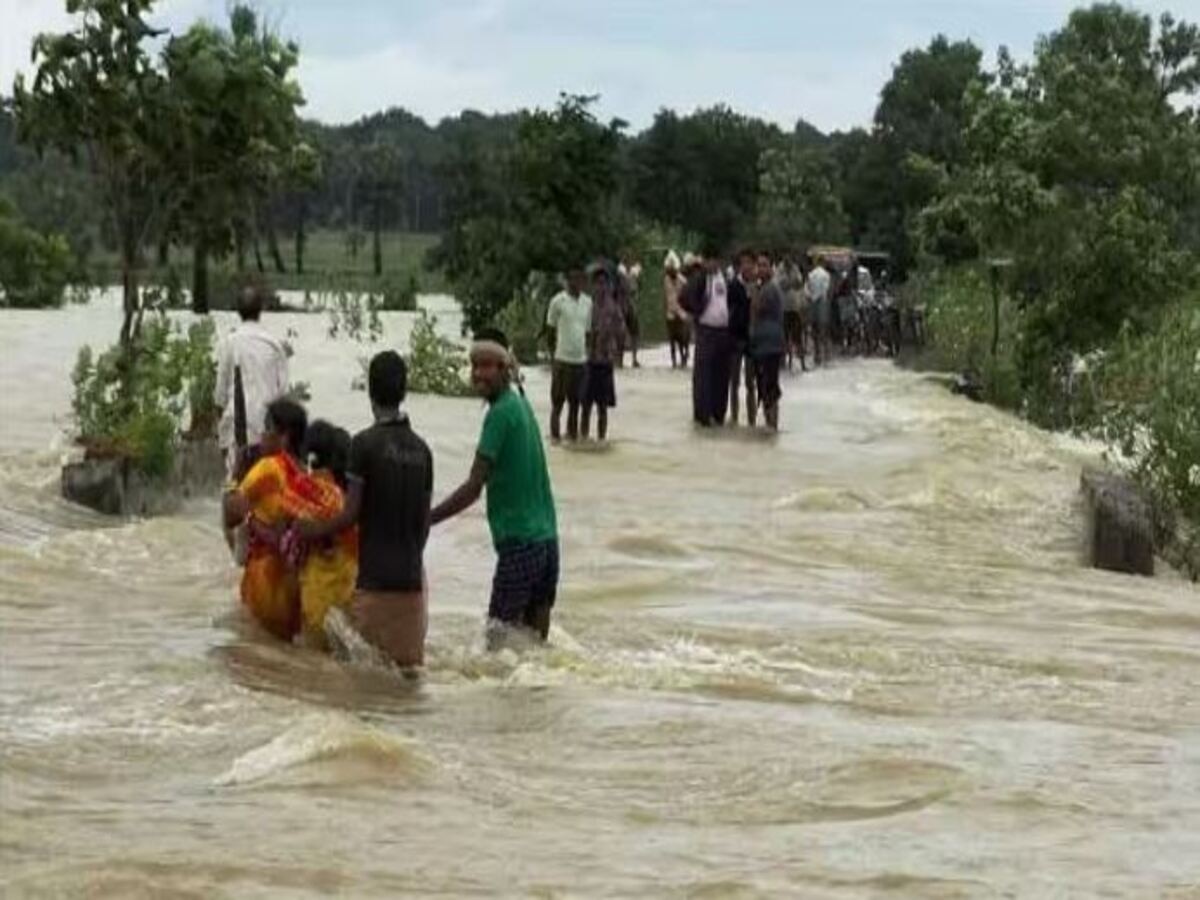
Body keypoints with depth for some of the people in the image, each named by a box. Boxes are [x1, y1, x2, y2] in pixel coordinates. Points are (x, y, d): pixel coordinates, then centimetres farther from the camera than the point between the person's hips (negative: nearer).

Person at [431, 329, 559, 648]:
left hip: (519, 541, -9)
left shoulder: (500, 414, -13)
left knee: (500, 633, -8)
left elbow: (473, 488, -17)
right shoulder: (522, 404, 13)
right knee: (534, 638, 11)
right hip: (547, 538, 9)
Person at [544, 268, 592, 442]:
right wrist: (553, 352, -3)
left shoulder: (588, 302, 10)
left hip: (581, 359, 5)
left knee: (576, 401, 9)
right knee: (558, 400, 0)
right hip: (562, 358, -5)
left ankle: (573, 435, 16)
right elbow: (550, 328, 0)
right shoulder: (558, 301, -5)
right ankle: (555, 435, 5)